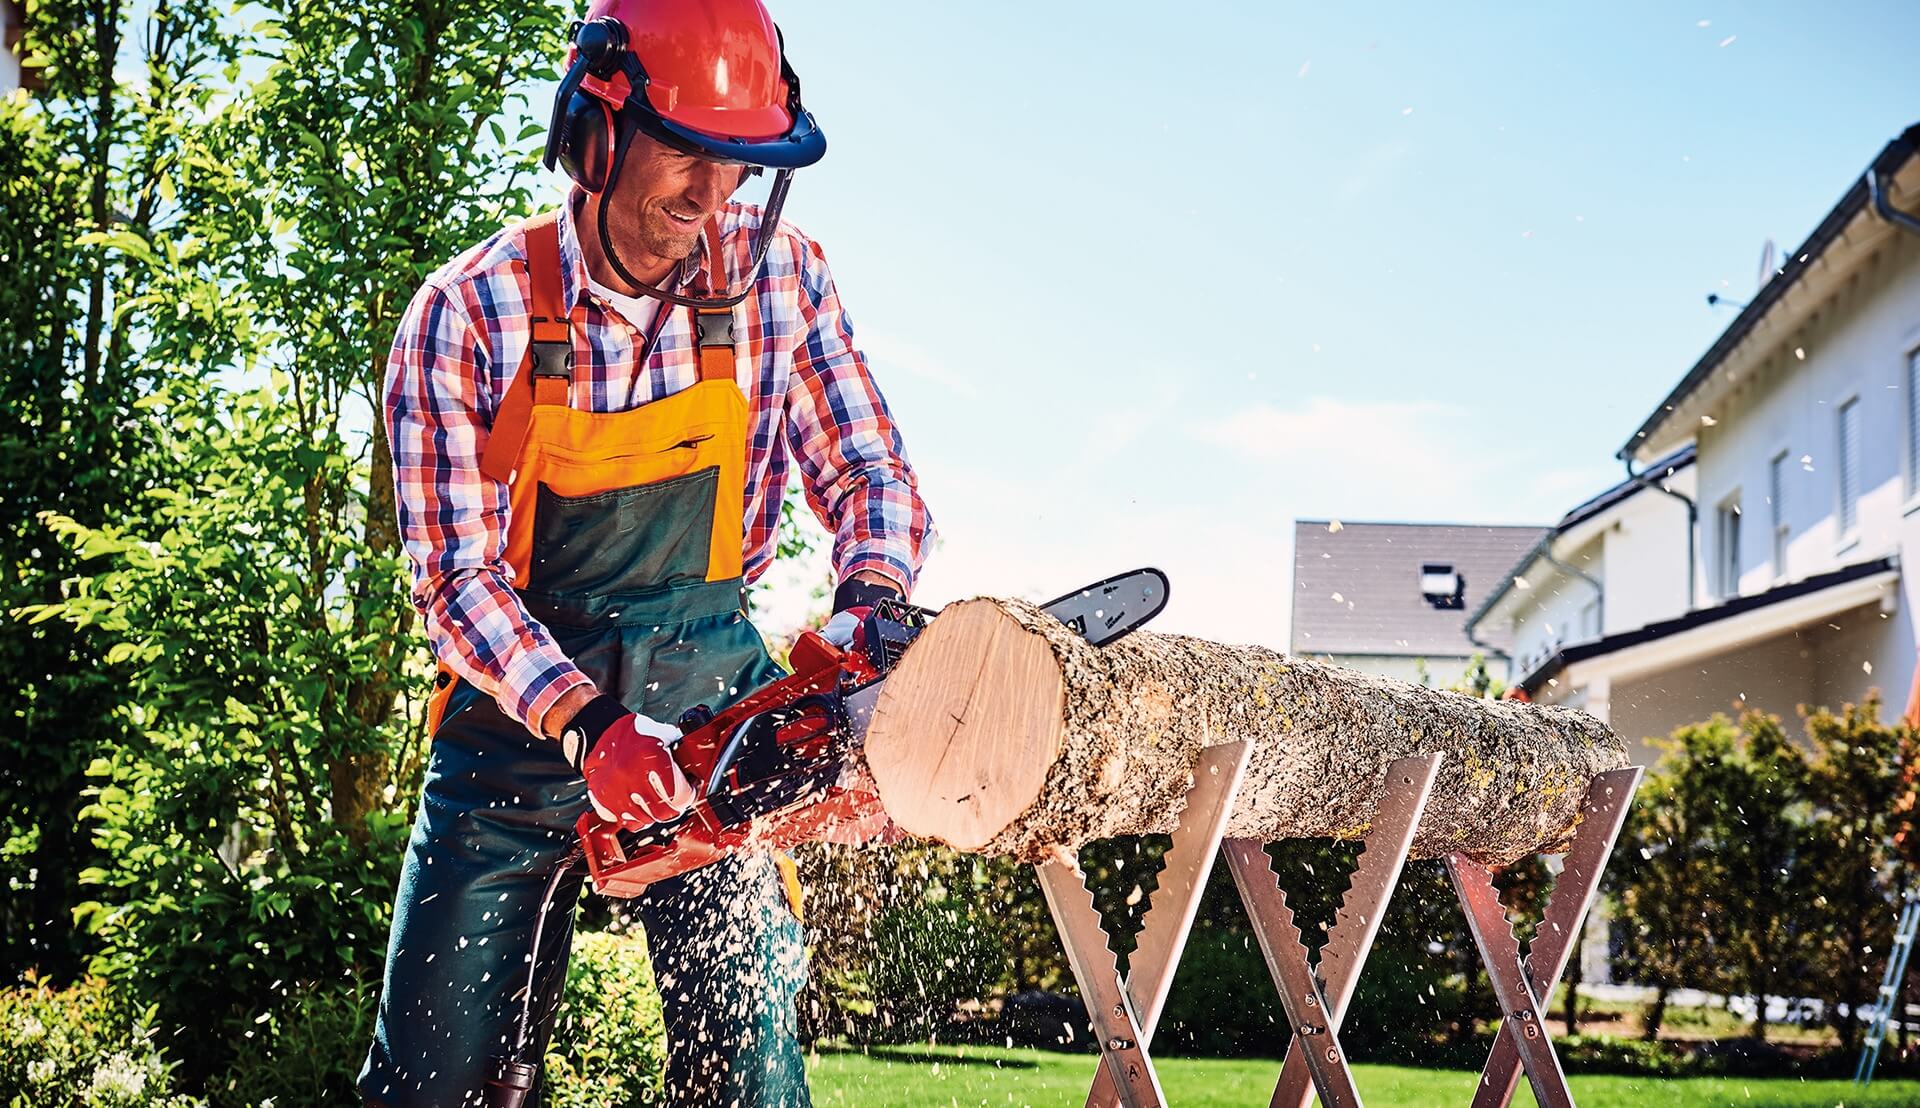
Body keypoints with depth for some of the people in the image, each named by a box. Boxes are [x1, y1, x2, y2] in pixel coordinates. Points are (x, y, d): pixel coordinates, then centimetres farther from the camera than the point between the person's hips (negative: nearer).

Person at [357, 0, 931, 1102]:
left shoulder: (775, 272, -7)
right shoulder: (468, 314, -13)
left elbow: (867, 469, -2)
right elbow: (460, 579, -14)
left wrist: (871, 604, -23)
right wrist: (585, 722, -29)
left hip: (709, 700, 1)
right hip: (522, 712, 0)